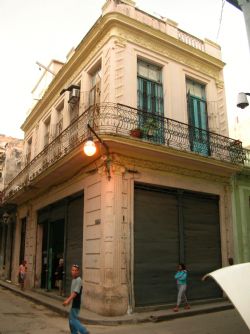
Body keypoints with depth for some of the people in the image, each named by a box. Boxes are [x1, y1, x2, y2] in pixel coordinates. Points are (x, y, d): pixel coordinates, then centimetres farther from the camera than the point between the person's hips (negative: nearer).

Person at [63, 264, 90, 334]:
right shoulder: (73, 279, 9)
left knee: (73, 319, -7)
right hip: (74, 302, 9)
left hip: (76, 303, -9)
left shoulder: (78, 280, -19)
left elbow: (75, 292, -28)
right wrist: (68, 299, 22)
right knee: (71, 318, 16)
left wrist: (68, 300, -35)